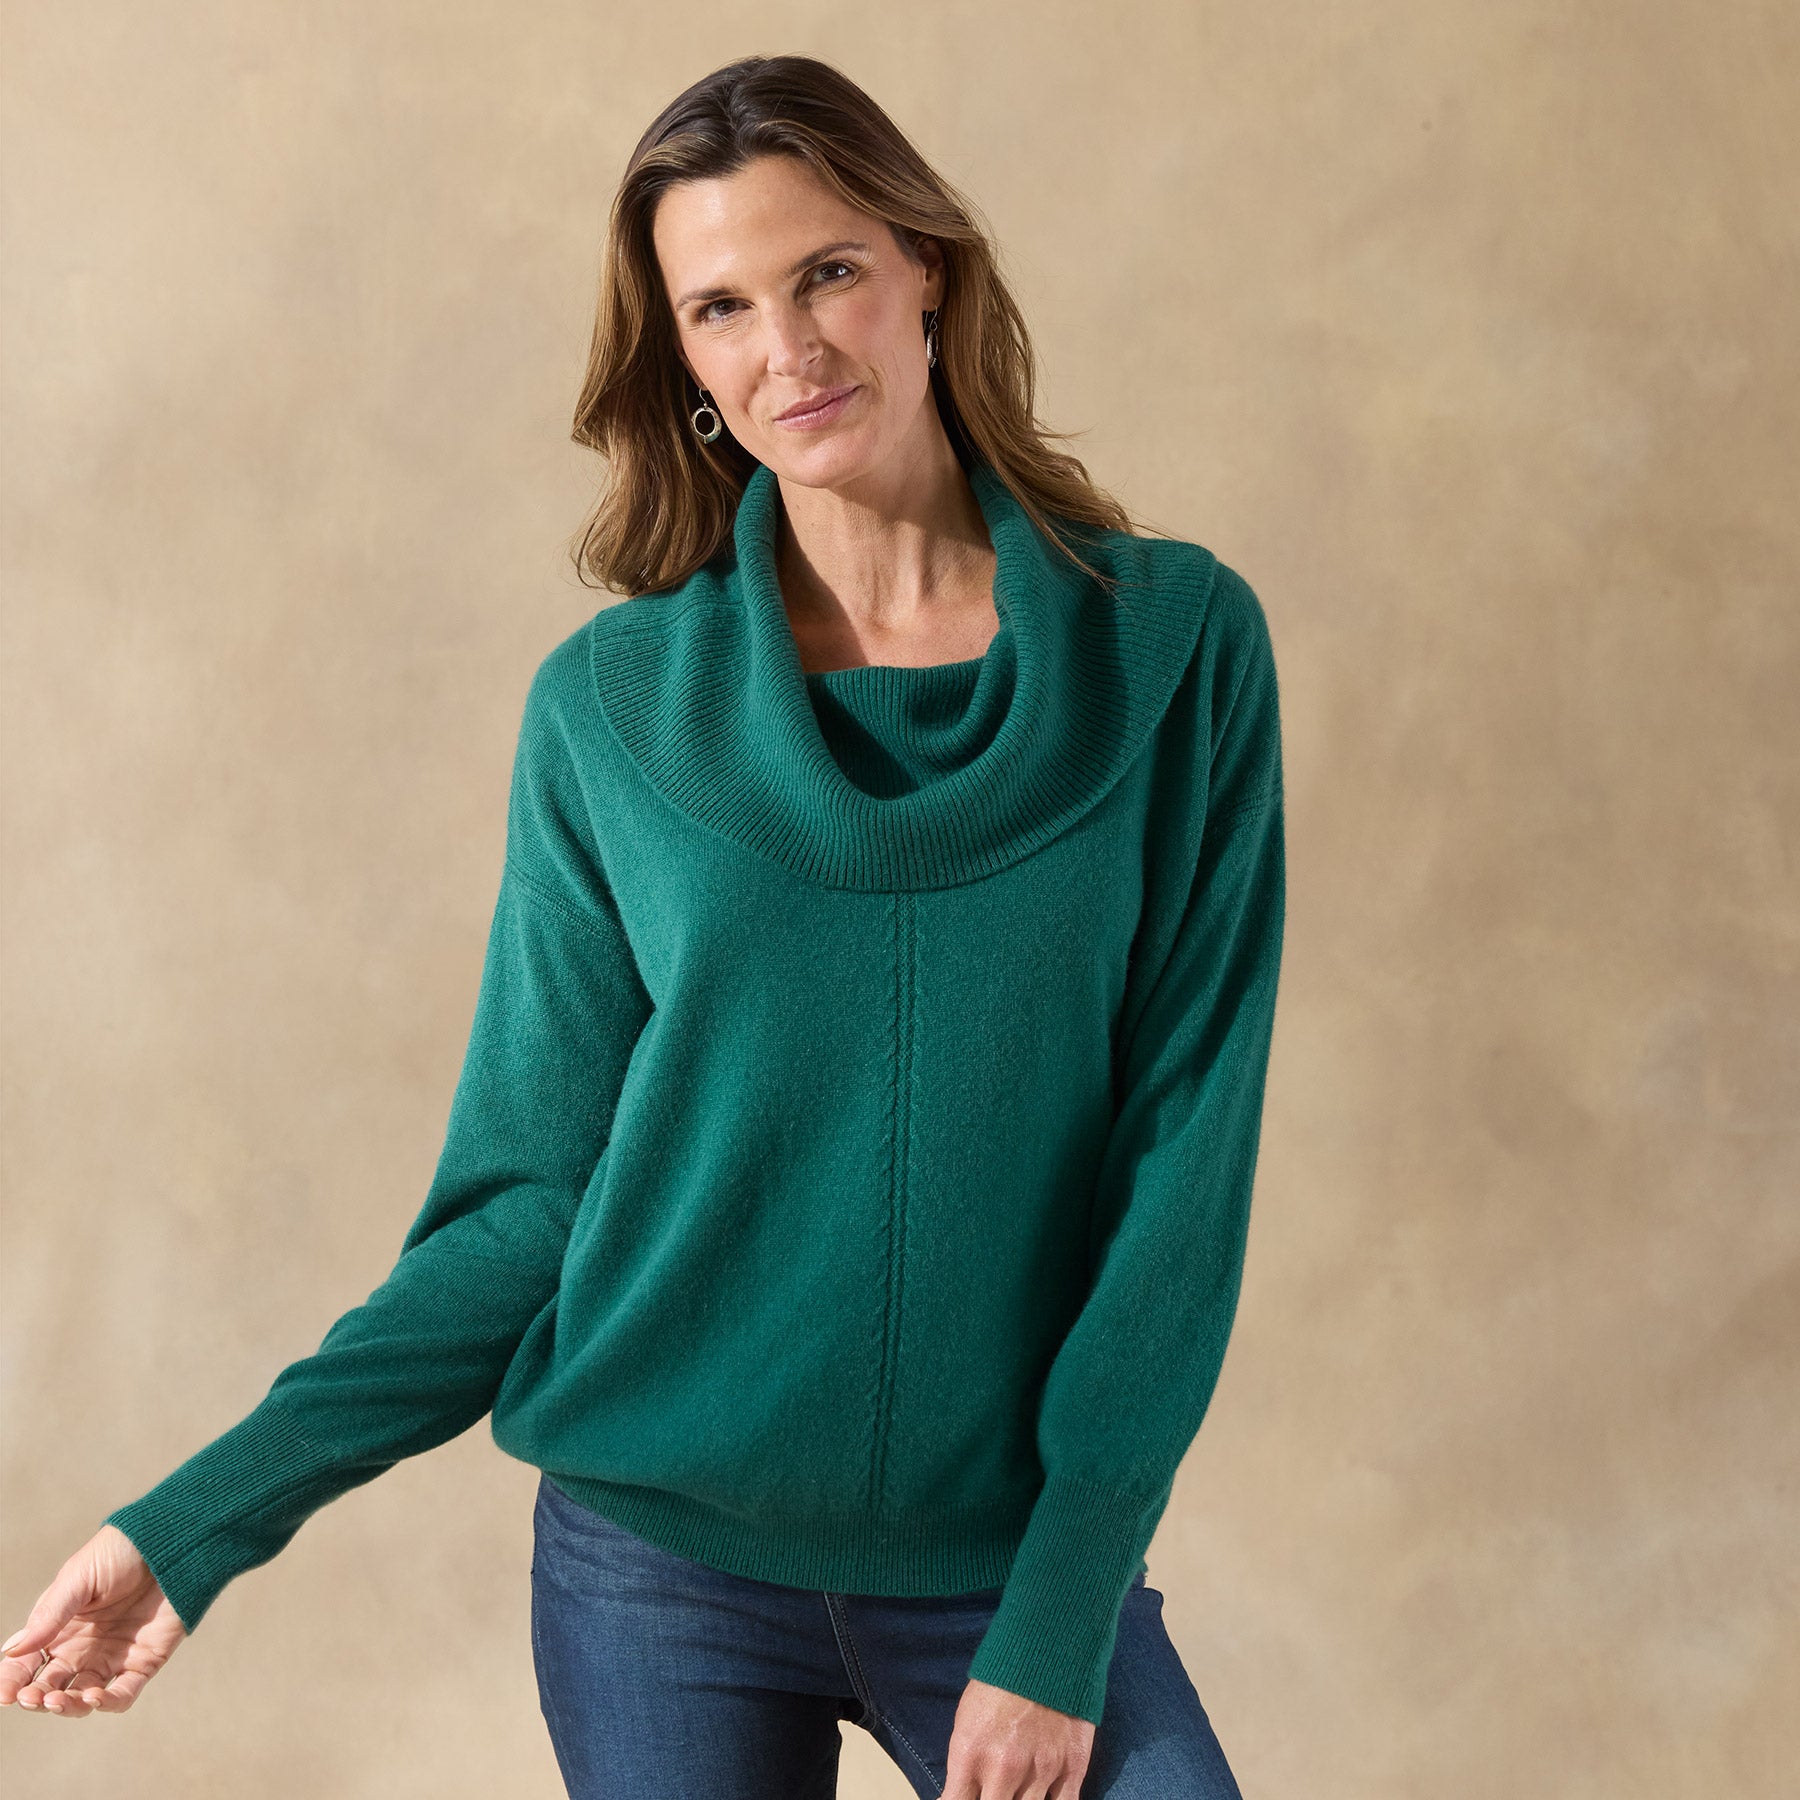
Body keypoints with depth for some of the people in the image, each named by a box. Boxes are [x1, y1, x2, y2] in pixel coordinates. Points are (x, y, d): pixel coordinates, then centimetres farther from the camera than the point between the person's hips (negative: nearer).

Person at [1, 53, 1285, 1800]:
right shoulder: (609, 705, -1)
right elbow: (527, 1196, 1)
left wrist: (1062, 1611, -9)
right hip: (664, 1577, 1)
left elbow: (1187, 1141, -5)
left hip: (1018, 1567, 0)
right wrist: (205, 1518, -4)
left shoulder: (1176, 644, -3)